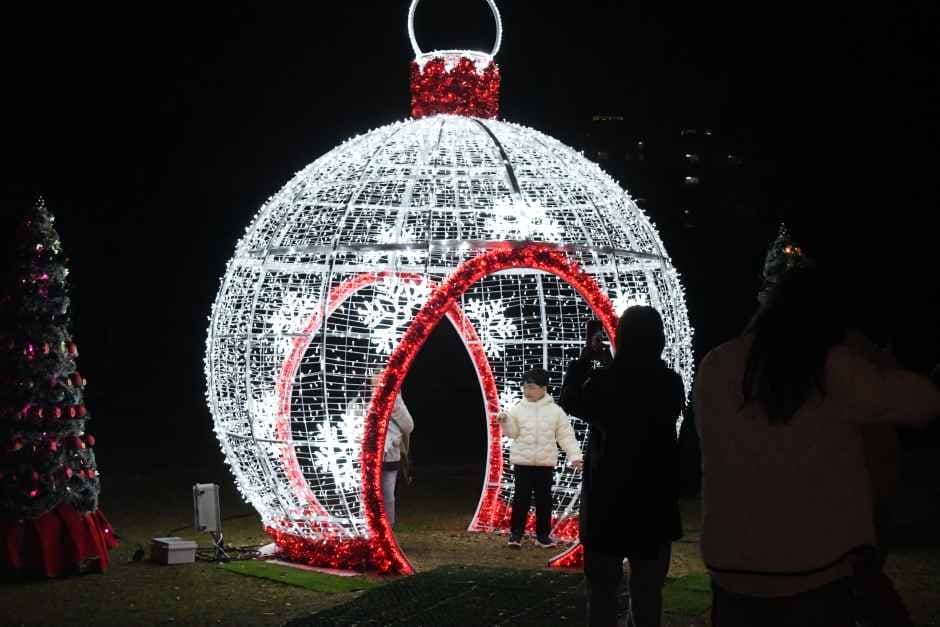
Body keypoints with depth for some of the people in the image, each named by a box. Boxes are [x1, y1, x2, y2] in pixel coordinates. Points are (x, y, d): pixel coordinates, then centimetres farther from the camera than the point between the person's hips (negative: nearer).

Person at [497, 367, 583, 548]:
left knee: (544, 499, 6)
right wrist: (505, 422, -17)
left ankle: (543, 534, 15)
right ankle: (516, 533, 6)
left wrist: (574, 455, -5)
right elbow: (512, 432, 2)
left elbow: (566, 435, 1)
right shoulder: (518, 409, 2)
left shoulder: (555, 411, 0)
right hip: (522, 461, 0)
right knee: (521, 498, -2)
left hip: (546, 462, 0)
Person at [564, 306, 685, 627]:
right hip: (655, 498, 3)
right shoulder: (670, 383, -3)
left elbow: (574, 403, 6)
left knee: (602, 588, 6)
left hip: (608, 496, -3)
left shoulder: (604, 381, -13)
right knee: (647, 589, 10)